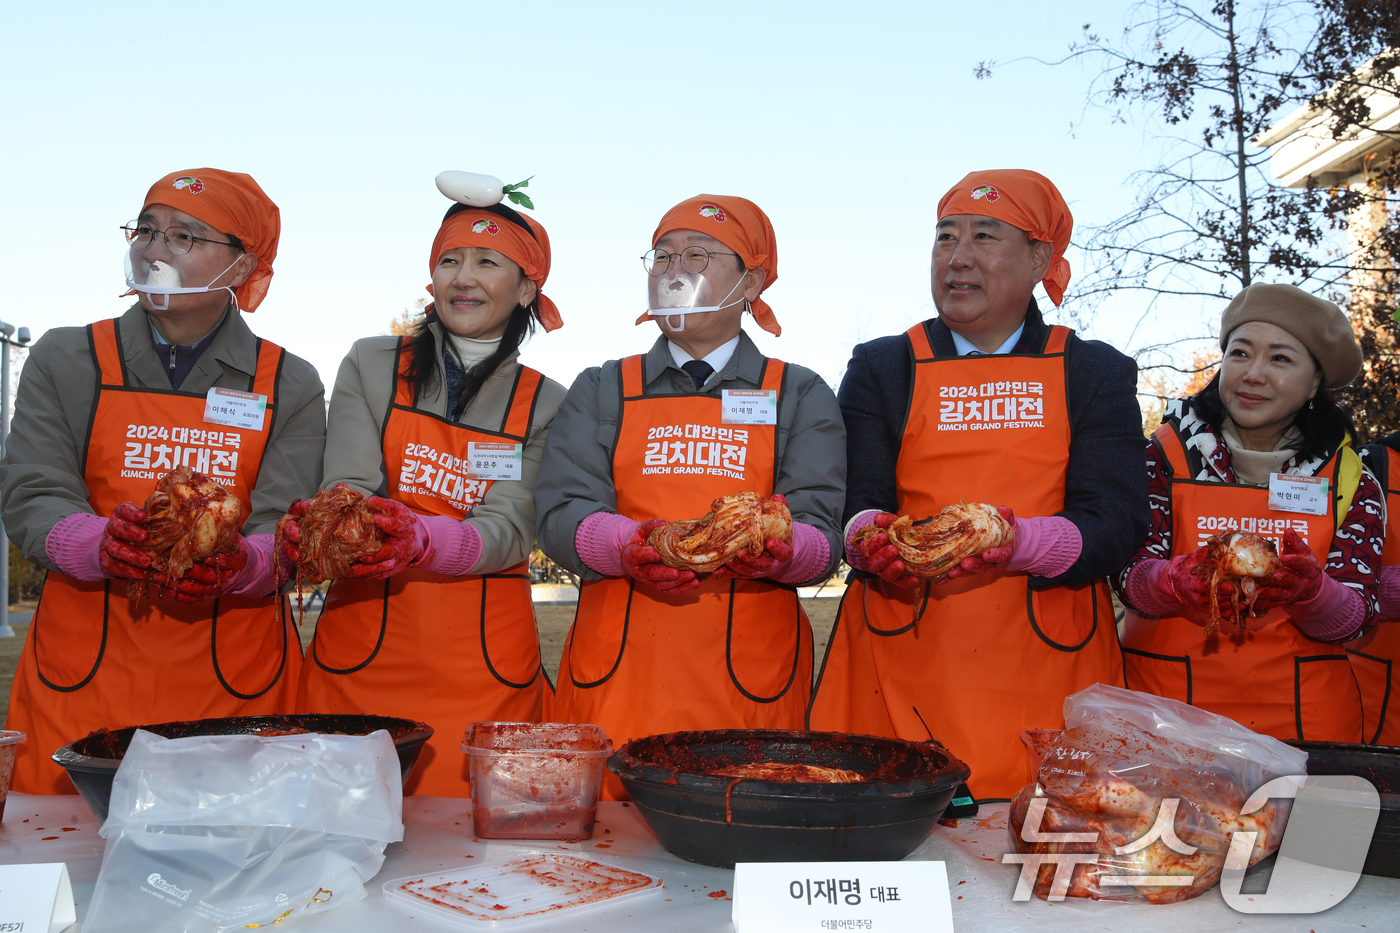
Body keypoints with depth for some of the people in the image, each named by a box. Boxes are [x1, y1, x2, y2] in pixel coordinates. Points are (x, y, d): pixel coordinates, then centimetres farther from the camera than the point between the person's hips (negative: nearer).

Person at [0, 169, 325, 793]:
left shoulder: (290, 385, 4)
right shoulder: (65, 360, 7)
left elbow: (285, 530, -4)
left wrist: (234, 564, -26)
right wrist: (101, 545, -22)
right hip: (82, 664, 1)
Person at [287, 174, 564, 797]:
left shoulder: (546, 405, 6)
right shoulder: (370, 366, 7)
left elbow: (511, 529, -7)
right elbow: (348, 487, -4)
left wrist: (421, 539, -27)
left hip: (485, 668, 0)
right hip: (360, 651, 0)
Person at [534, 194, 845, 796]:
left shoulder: (801, 397, 10)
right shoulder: (602, 391, 13)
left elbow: (822, 532, -1)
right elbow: (561, 513, 0)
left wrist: (777, 549, -23)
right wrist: (630, 545, -20)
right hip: (617, 673, 1)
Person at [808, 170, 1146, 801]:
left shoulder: (1097, 373, 10)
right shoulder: (880, 369, 11)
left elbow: (1116, 518, -2)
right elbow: (855, 505, 2)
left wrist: (1020, 543, -22)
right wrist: (874, 540, -22)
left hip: (1046, 667, 0)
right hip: (902, 660, 0)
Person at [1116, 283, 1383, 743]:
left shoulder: (1349, 480, 3)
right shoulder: (1166, 455, -2)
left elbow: (1355, 618, -5)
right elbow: (1131, 576, -11)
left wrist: (1310, 590, -26)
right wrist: (1179, 581, -32)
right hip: (1169, 702, -1)